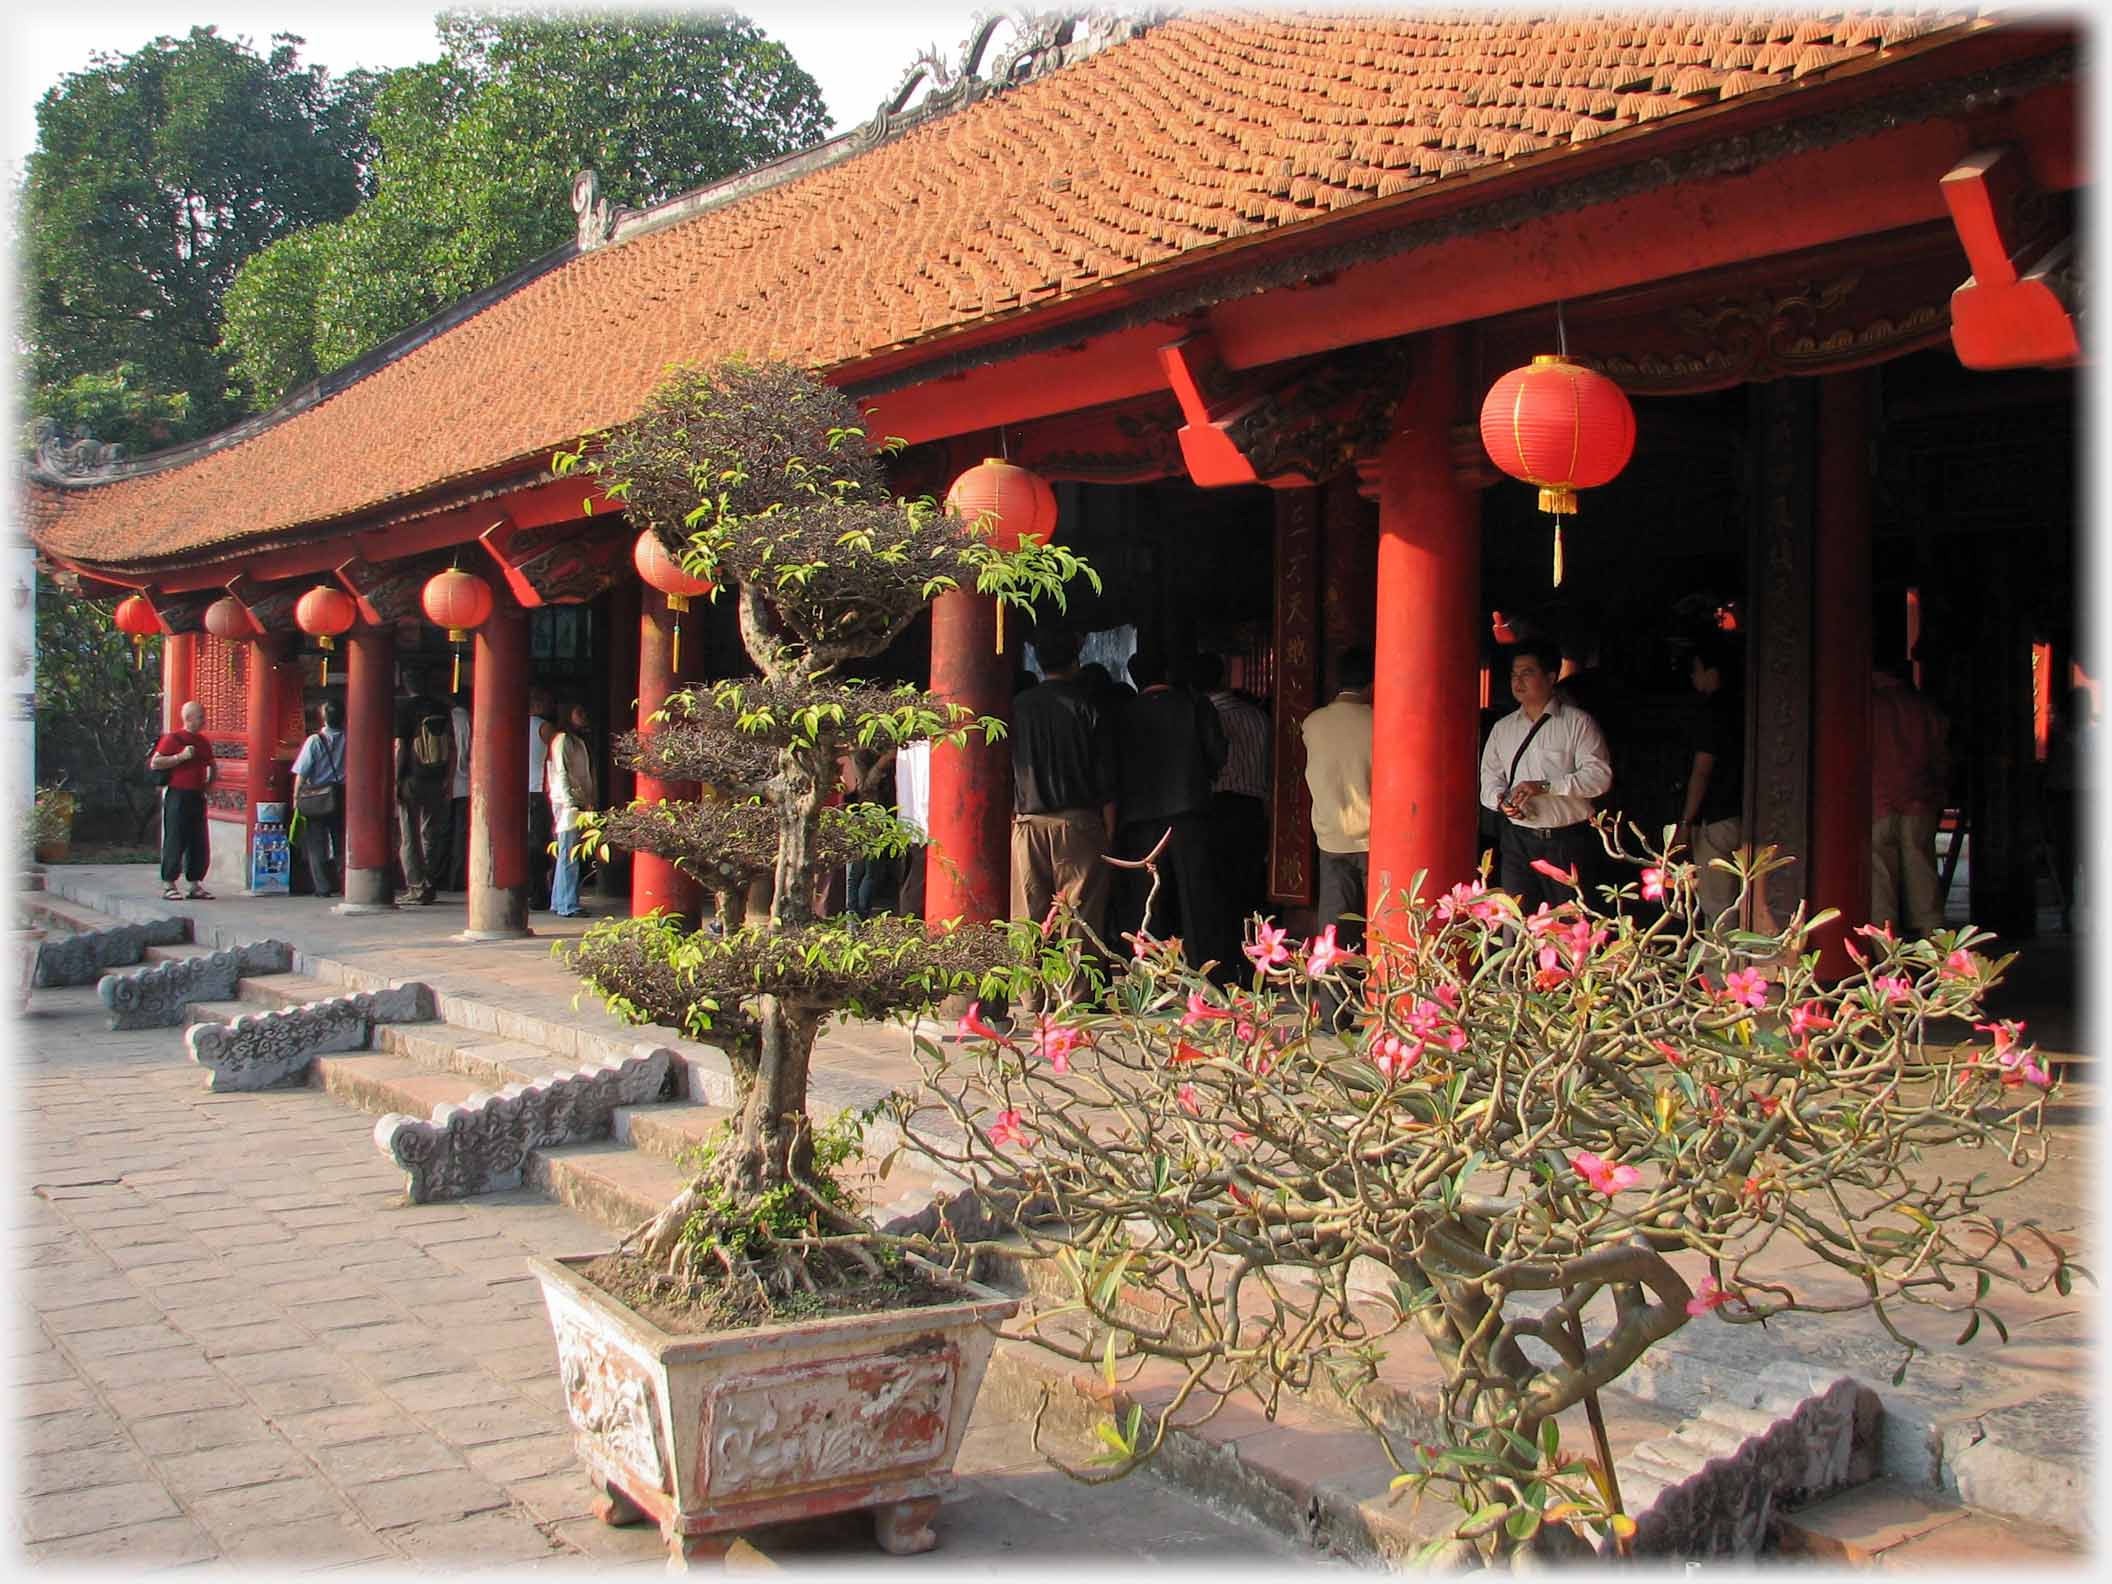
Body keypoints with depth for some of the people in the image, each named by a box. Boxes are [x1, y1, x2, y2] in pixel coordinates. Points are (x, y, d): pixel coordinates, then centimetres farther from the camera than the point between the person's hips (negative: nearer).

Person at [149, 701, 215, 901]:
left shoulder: (203, 742, 15)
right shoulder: (172, 739, -5)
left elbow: (211, 765, 32)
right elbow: (154, 763, -12)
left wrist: (209, 783, 17)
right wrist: (181, 757, -18)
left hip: (197, 796, 7)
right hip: (177, 795, -7)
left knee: (199, 843, 6)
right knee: (174, 841, -5)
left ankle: (196, 884, 13)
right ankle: (168, 885, 1)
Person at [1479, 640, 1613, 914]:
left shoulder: (1578, 723, -1)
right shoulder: (1503, 728, 14)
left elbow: (1599, 775, -10)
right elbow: (1490, 775, 14)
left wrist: (1545, 786, -18)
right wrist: (1500, 800, -8)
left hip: (1566, 840, -3)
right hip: (1517, 839, 3)